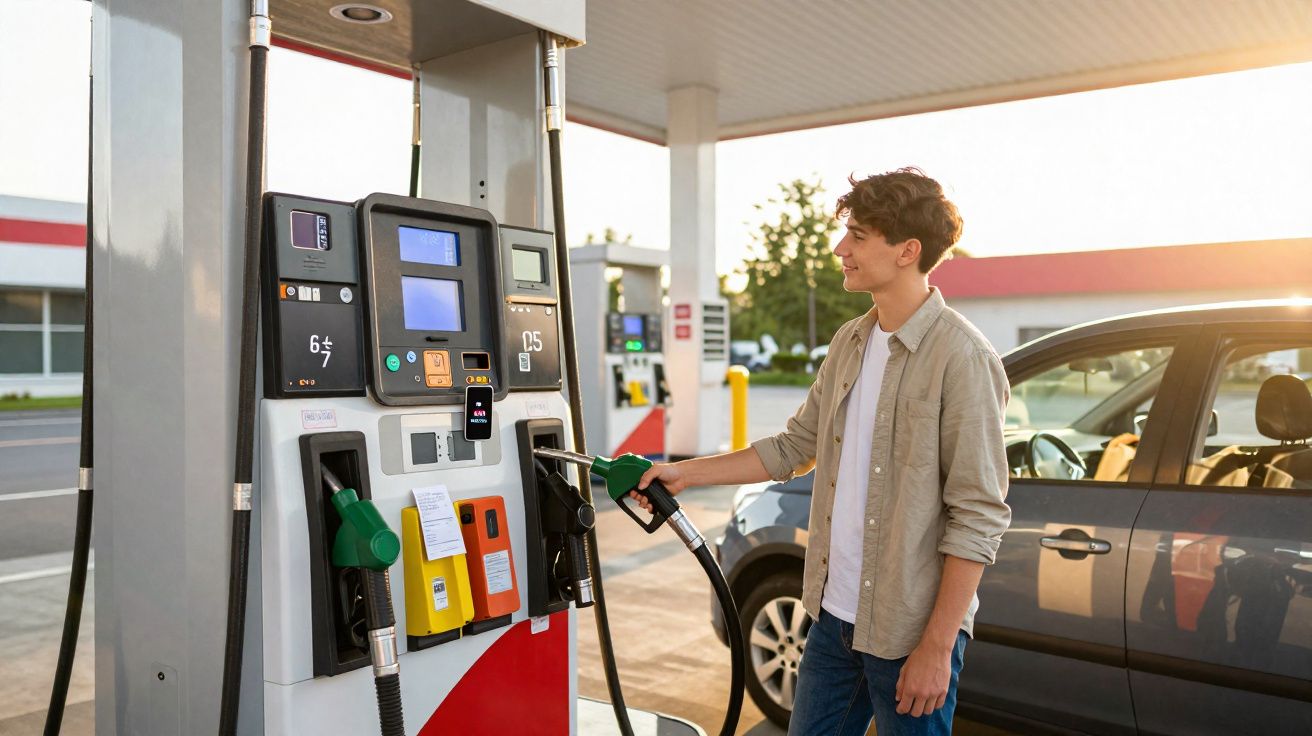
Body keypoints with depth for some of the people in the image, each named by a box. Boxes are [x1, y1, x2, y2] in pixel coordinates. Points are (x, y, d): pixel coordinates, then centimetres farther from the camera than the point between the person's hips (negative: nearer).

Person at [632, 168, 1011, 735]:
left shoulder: (961, 358, -16)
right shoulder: (850, 343, 7)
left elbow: (979, 518, -17)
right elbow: (795, 446, 14)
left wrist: (937, 646, -17)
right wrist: (683, 473, 11)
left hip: (909, 629, -7)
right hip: (834, 615, 7)